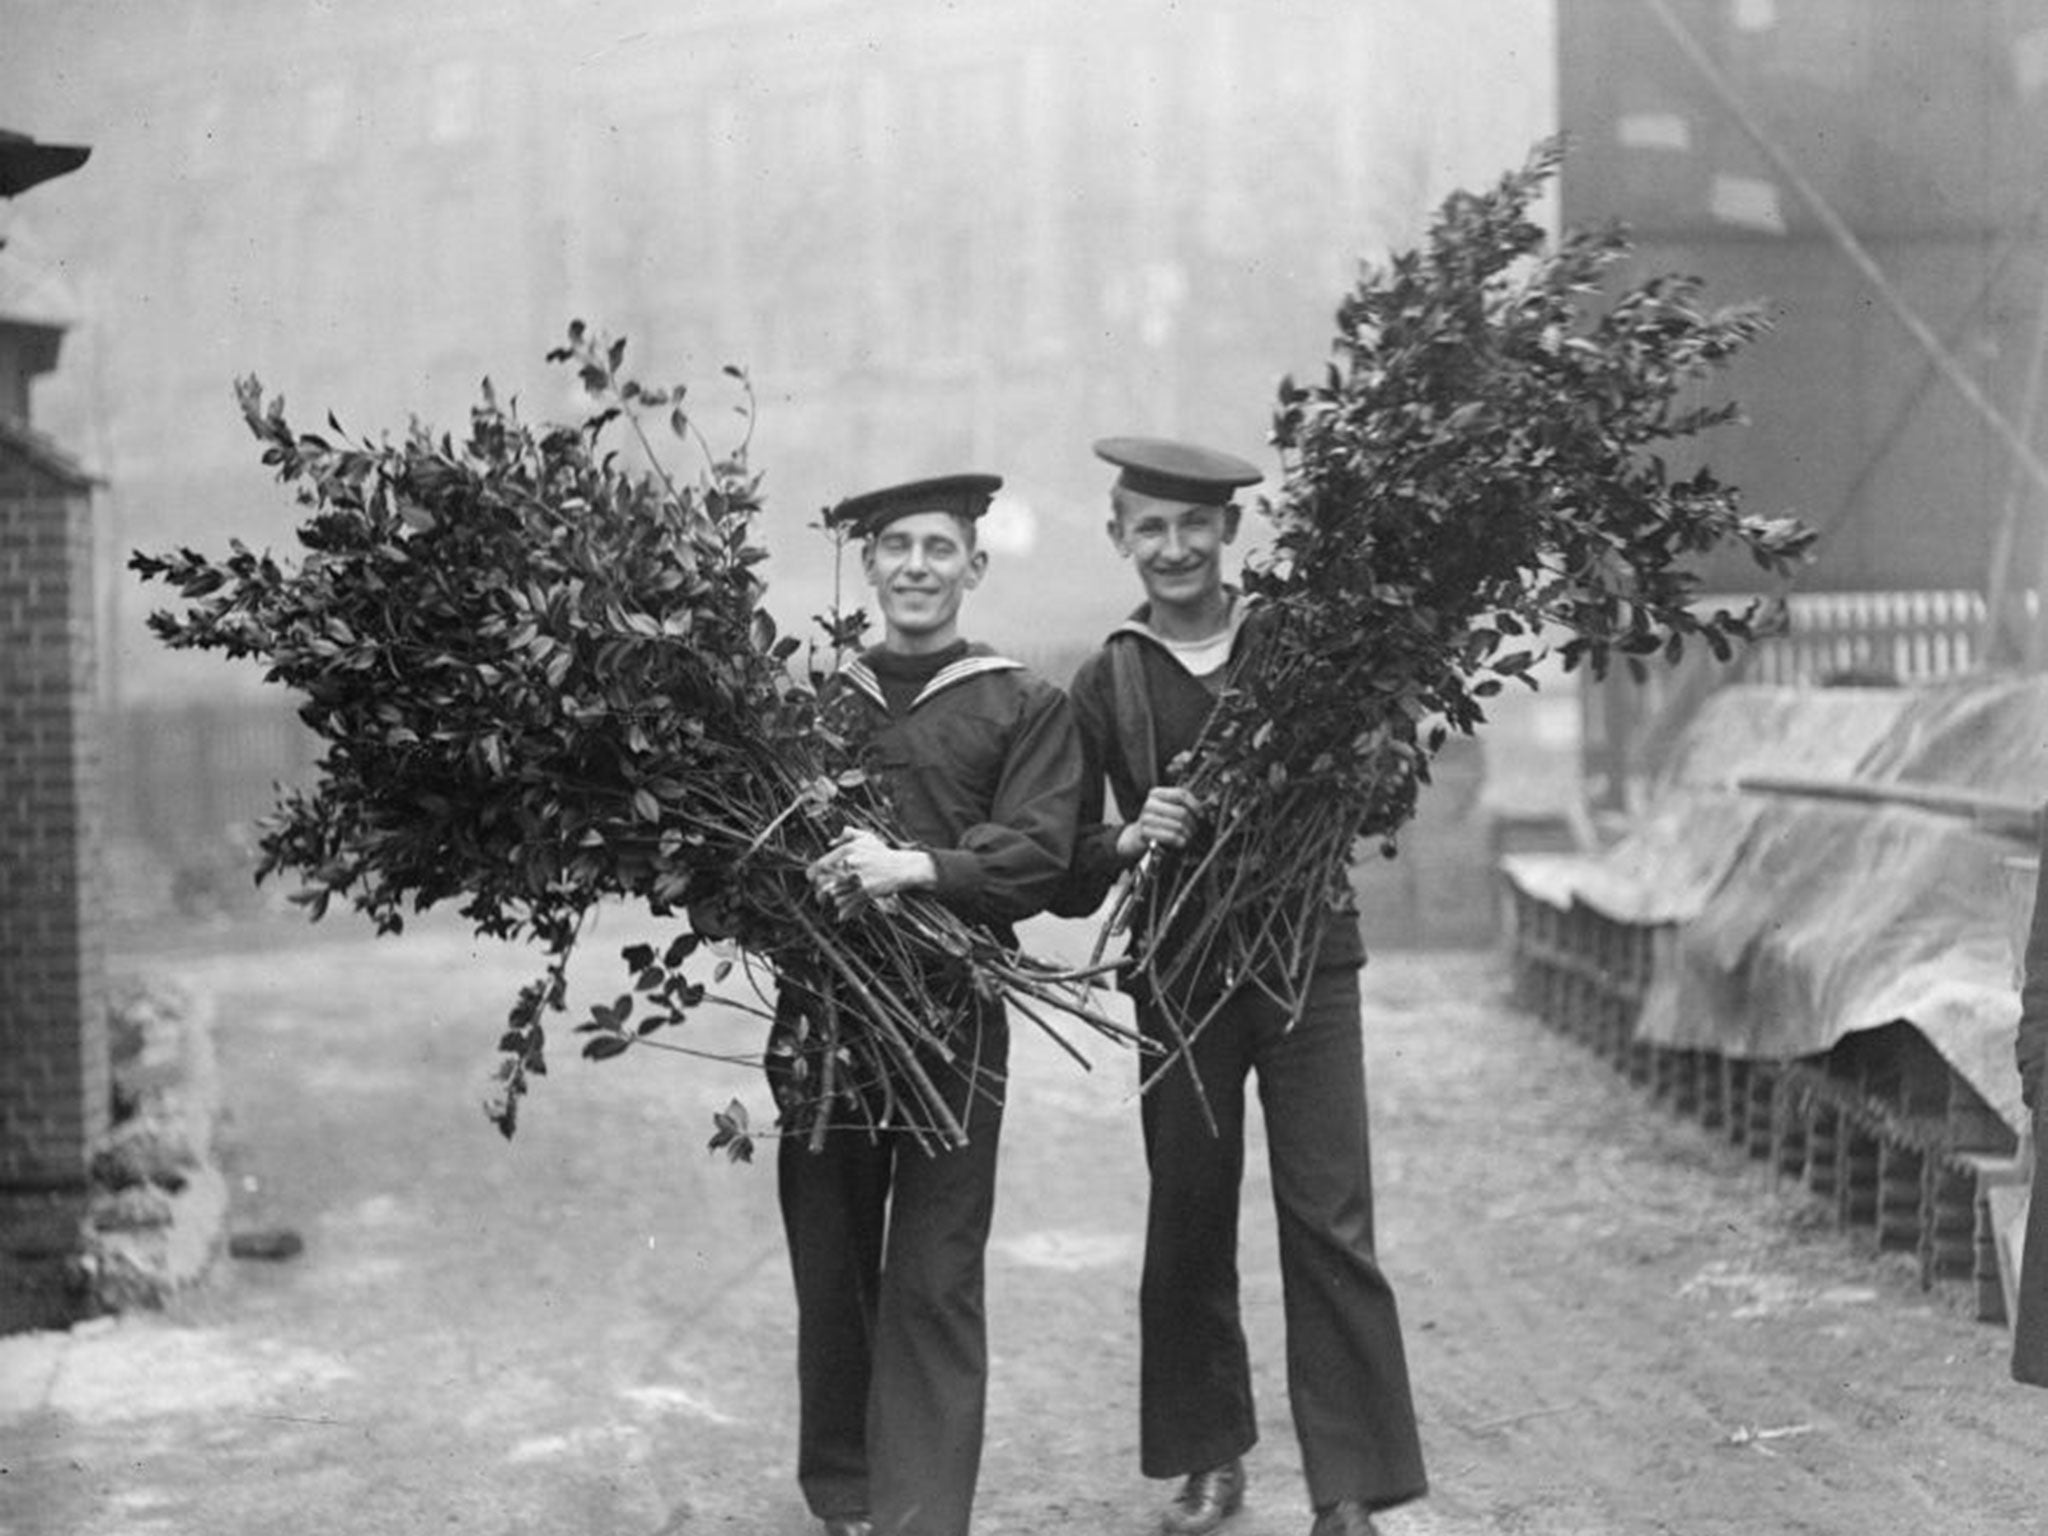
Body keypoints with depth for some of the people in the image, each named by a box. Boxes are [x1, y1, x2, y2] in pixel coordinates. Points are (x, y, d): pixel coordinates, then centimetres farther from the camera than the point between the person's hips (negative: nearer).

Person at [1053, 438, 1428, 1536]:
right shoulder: (1106, 684, 4)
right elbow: (1061, 877, 4)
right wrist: (1130, 841, -16)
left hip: (1306, 961, -1)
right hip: (1178, 980, 1)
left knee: (1330, 1227, -4)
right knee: (1187, 1229, 9)